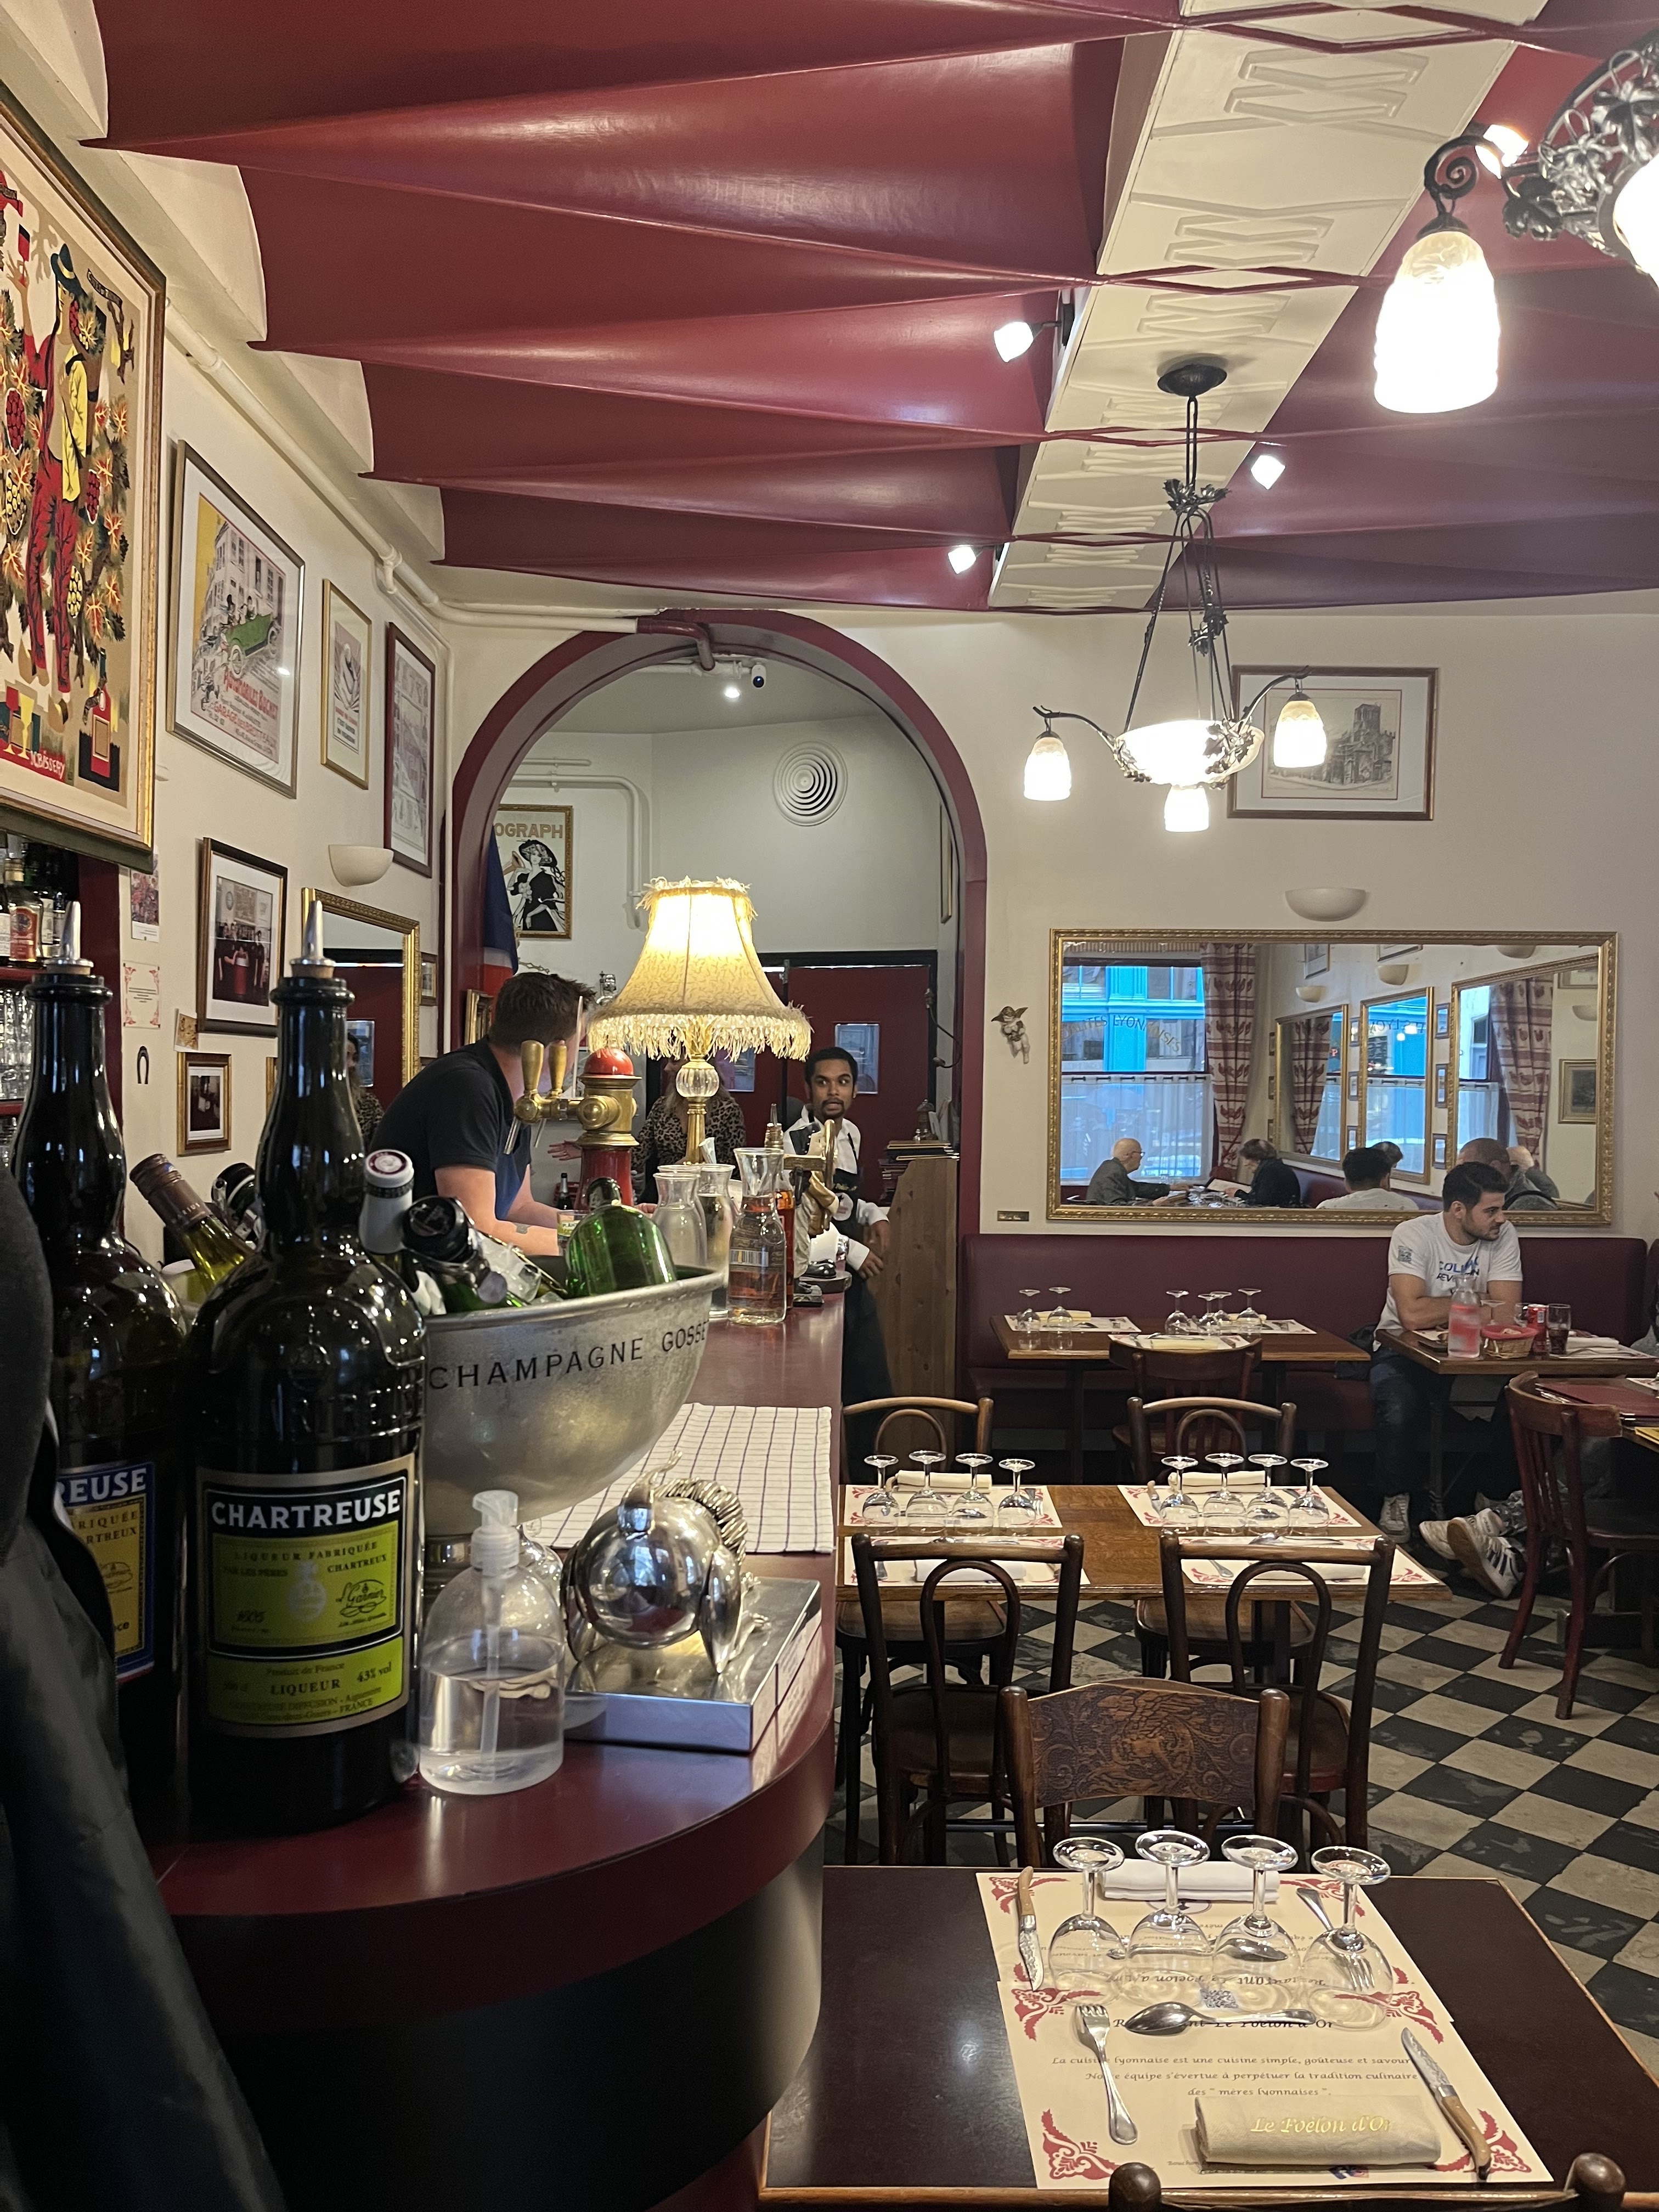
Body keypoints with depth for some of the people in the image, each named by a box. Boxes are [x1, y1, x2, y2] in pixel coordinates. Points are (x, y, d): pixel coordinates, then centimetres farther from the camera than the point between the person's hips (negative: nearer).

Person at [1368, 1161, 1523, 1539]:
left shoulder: (1503, 1237, -5)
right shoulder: (1414, 1235, -16)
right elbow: (1412, 1314, -28)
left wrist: (1440, 1313, -18)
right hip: (1404, 1349, -3)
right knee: (1399, 1410, -33)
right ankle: (1397, 1500, -7)